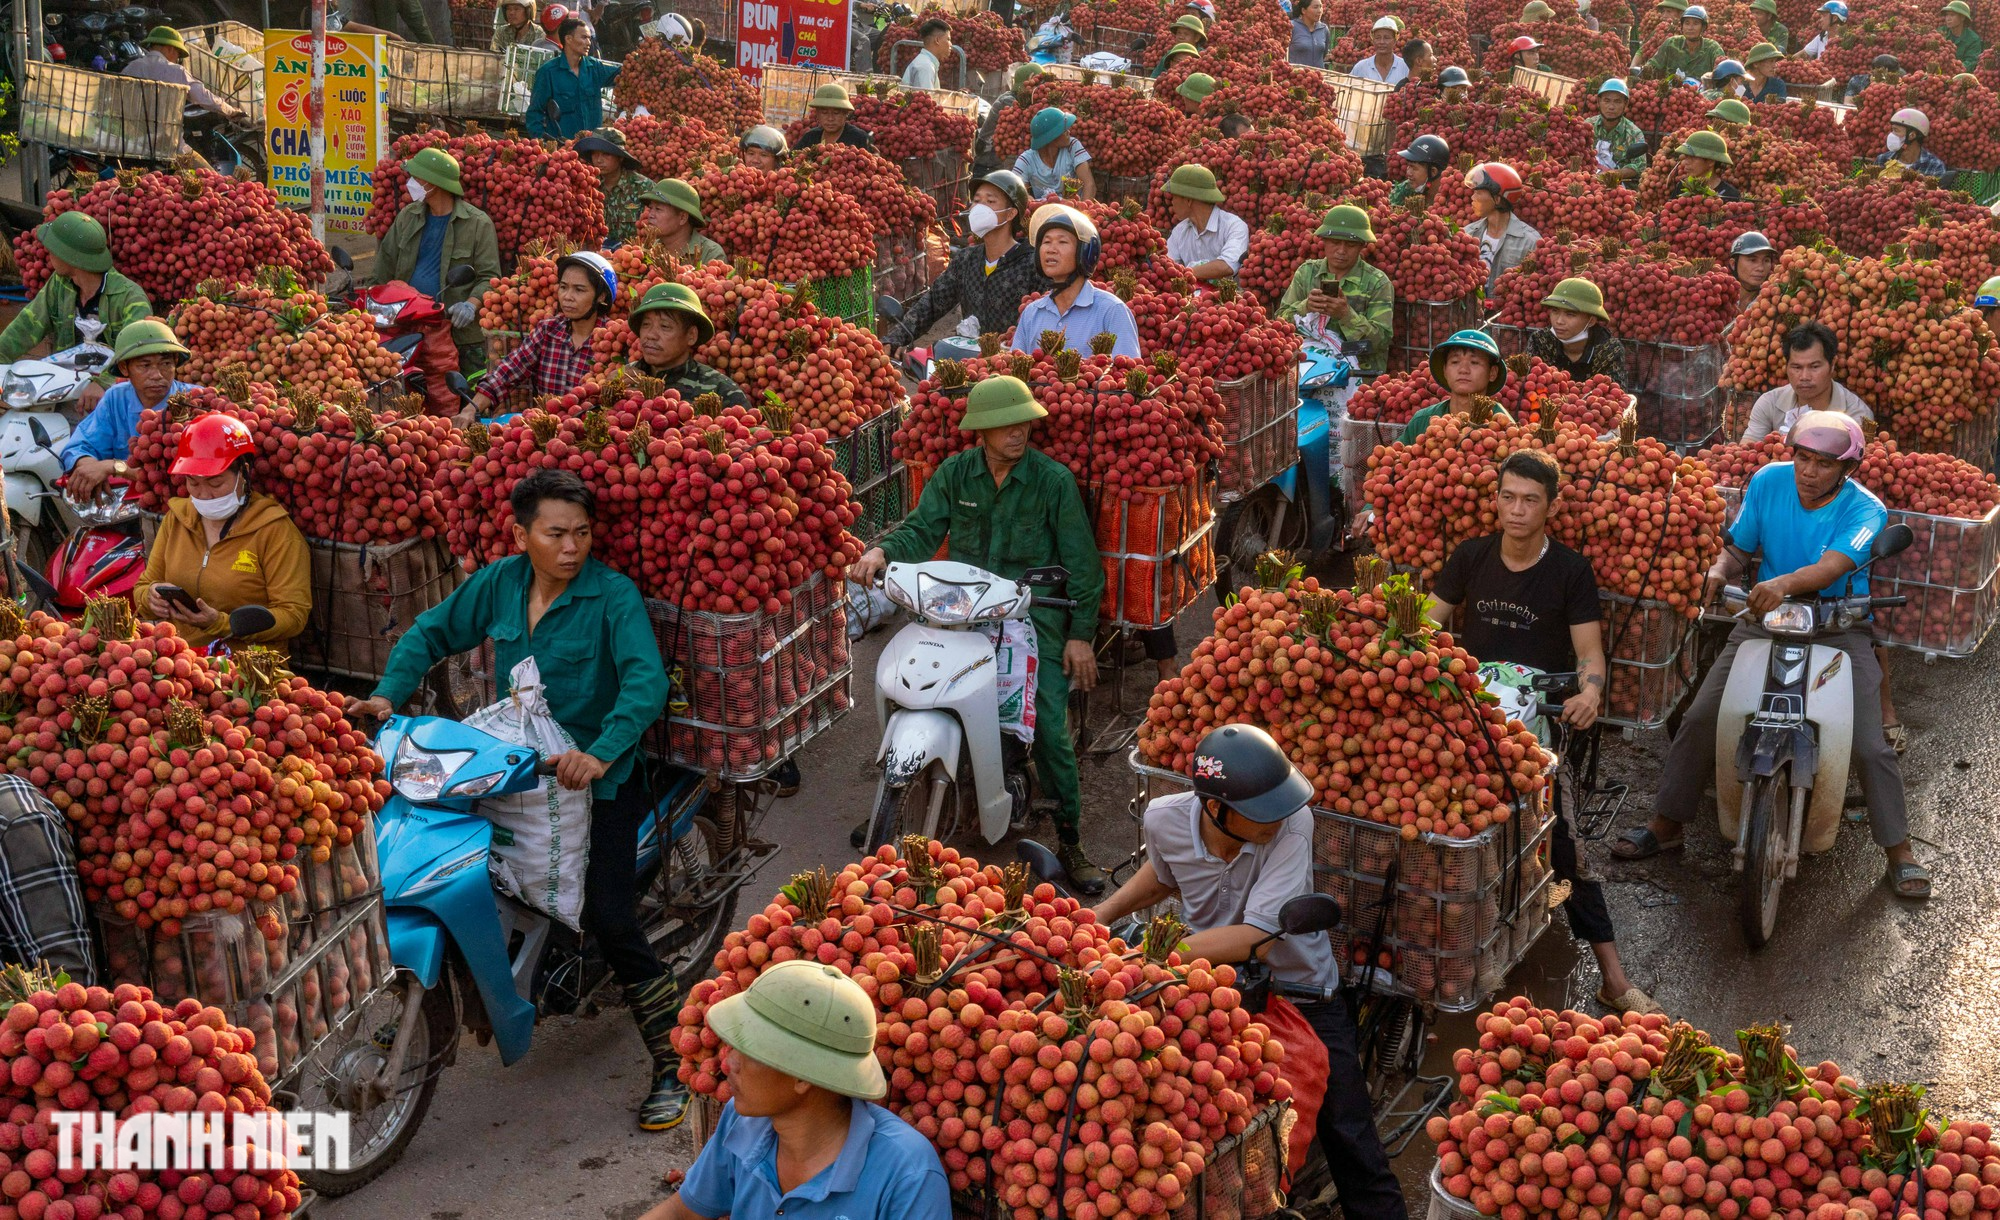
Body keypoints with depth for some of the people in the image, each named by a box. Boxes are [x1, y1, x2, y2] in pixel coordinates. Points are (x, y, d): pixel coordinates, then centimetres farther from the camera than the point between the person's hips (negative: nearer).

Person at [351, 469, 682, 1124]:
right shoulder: (499, 582, 3)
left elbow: (647, 681, -26)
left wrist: (601, 752, -40)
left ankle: (674, 1063, -3)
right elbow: (431, 632, 14)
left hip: (598, 779, -6)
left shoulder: (613, 595, -14)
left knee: (610, 921, -14)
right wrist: (387, 694, -2)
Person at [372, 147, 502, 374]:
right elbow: (385, 266, 18)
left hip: (461, 331, -4)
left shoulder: (478, 223, -4)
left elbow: (489, 276, -7)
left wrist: (471, 304, -24)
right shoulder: (408, 216, 12)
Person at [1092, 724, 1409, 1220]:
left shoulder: (1292, 823, -29)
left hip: (1302, 993, -2)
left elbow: (1252, 936, -33)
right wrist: (1101, 916, -1)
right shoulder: (1164, 819, -18)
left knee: (1349, 1138, -2)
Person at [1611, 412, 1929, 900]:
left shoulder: (1865, 510, -15)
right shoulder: (1768, 482, -3)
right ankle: (1665, 824, 10)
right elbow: (1739, 547, 3)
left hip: (1838, 629, -3)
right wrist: (1719, 571, -20)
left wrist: (1784, 583, -52)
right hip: (1765, 621, 3)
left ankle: (1899, 851, 9)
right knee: (1700, 719, -5)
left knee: (1871, 746, -9)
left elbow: (1832, 567, -32)